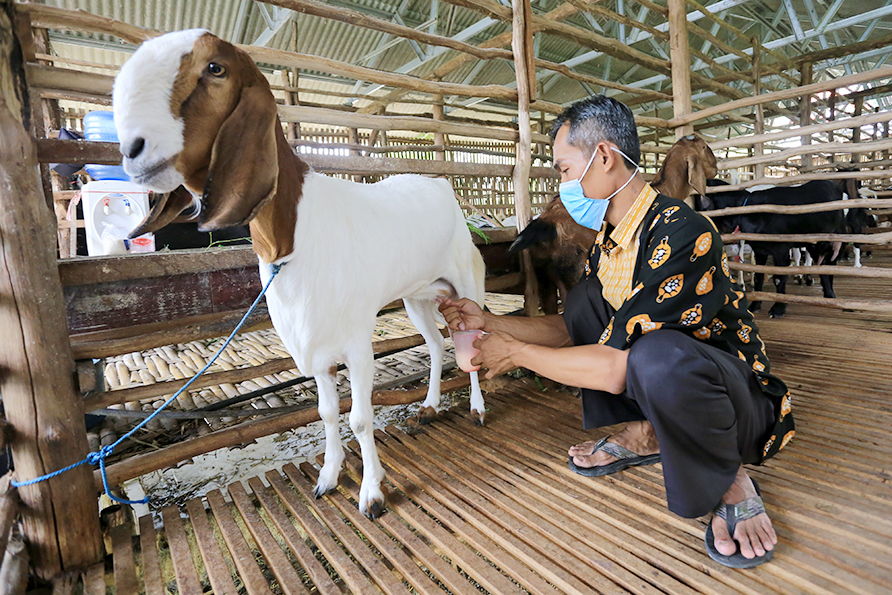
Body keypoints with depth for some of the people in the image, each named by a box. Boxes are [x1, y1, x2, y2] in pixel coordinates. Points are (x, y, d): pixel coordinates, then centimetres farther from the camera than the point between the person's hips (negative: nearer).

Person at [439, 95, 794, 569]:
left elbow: (615, 368, -31)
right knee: (584, 295, 0)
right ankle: (645, 436, 8)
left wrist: (517, 353, -18)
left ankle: (731, 482, -7)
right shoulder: (608, 237, 2)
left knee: (658, 354, -40)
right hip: (668, 387, 8)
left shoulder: (682, 234, -27)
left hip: (744, 403, -8)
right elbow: (572, 328, 8)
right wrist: (489, 322, -2)